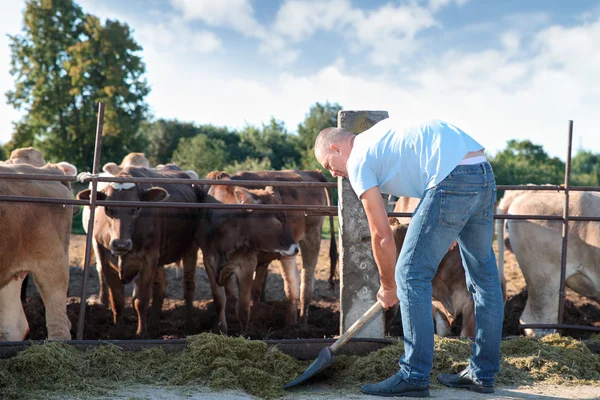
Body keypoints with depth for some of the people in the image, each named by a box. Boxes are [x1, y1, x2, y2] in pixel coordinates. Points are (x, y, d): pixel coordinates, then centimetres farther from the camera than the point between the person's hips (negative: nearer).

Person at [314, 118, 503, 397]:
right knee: (484, 276, 13)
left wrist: (388, 287, 16)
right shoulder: (381, 133, 29)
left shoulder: (358, 162, 4)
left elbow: (382, 236, 4)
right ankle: (482, 373, 21)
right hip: (483, 171, 9)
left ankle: (415, 376, 0)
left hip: (453, 178, -9)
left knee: (412, 275, -2)